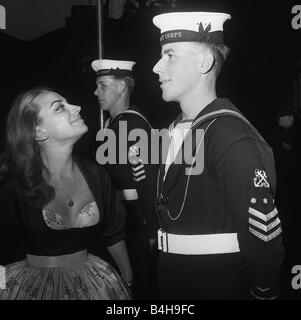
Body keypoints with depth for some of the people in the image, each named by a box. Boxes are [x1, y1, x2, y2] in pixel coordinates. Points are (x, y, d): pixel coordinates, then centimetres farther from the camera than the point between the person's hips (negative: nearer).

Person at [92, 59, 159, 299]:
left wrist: (151, 230, -22)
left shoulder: (133, 123, -19)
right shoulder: (113, 122, 10)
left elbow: (148, 179, -23)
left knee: (141, 280, 6)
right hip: (119, 214, 9)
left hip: (137, 217, -9)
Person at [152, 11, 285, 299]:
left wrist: (264, 292, -15)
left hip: (219, 284, -7)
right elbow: (168, 213, 9)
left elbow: (263, 230, -23)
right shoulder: (176, 131, 5)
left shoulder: (232, 137, -22)